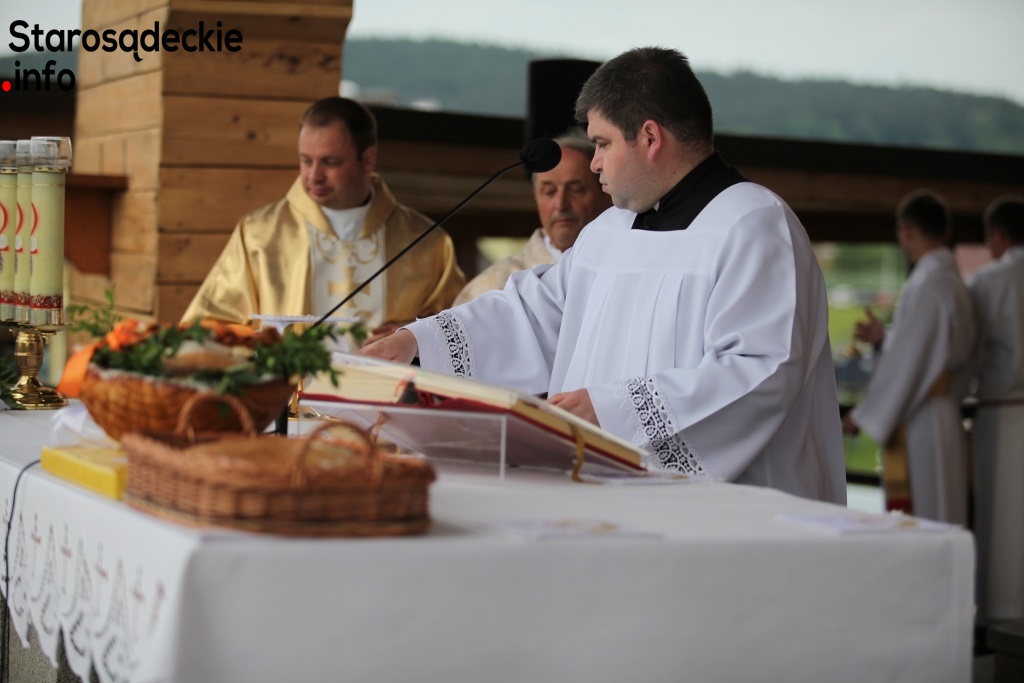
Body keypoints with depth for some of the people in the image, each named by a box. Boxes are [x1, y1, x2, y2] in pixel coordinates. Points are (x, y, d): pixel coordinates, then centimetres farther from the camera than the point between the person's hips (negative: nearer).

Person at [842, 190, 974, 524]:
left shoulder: (926, 284, -16)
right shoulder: (953, 281, 13)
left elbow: (907, 358, -16)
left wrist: (864, 413, -9)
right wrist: (884, 337, 16)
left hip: (919, 424, -9)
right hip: (944, 417, 10)